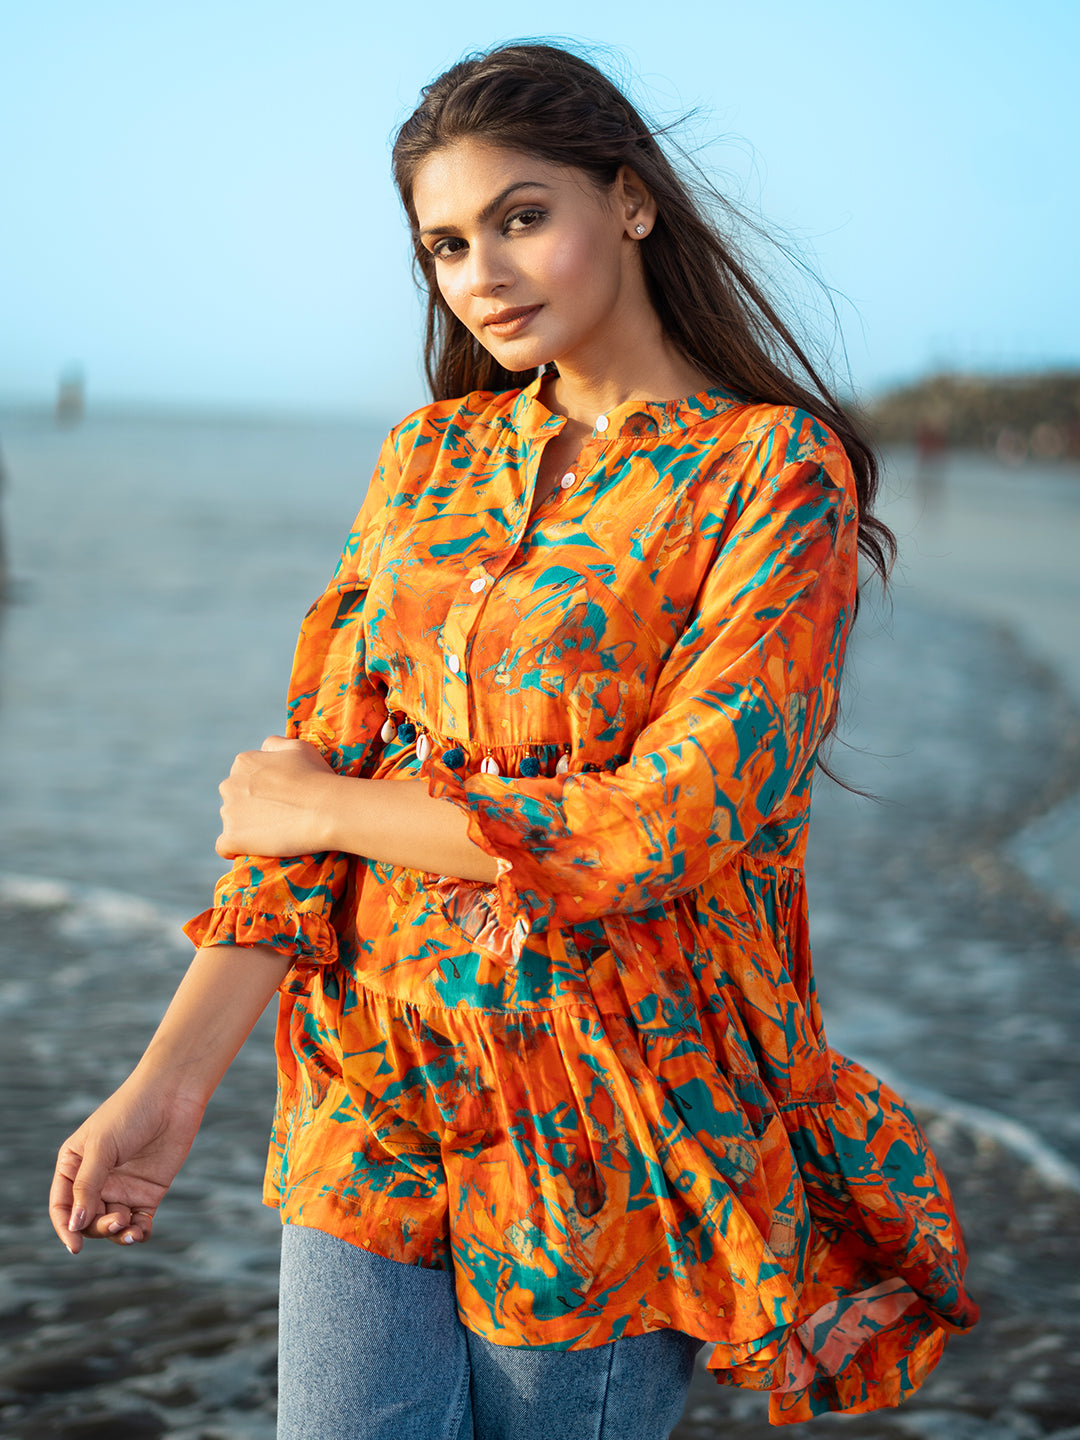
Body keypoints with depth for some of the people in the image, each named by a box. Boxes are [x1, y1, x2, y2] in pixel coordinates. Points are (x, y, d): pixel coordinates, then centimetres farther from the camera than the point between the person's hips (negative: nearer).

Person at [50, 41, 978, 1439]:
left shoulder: (774, 474, -8)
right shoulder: (430, 457, 8)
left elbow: (679, 822, -18)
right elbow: (311, 774, 3)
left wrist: (333, 808, -9)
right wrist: (170, 1079, -7)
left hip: (603, 1135, -4)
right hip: (376, 1093, 4)